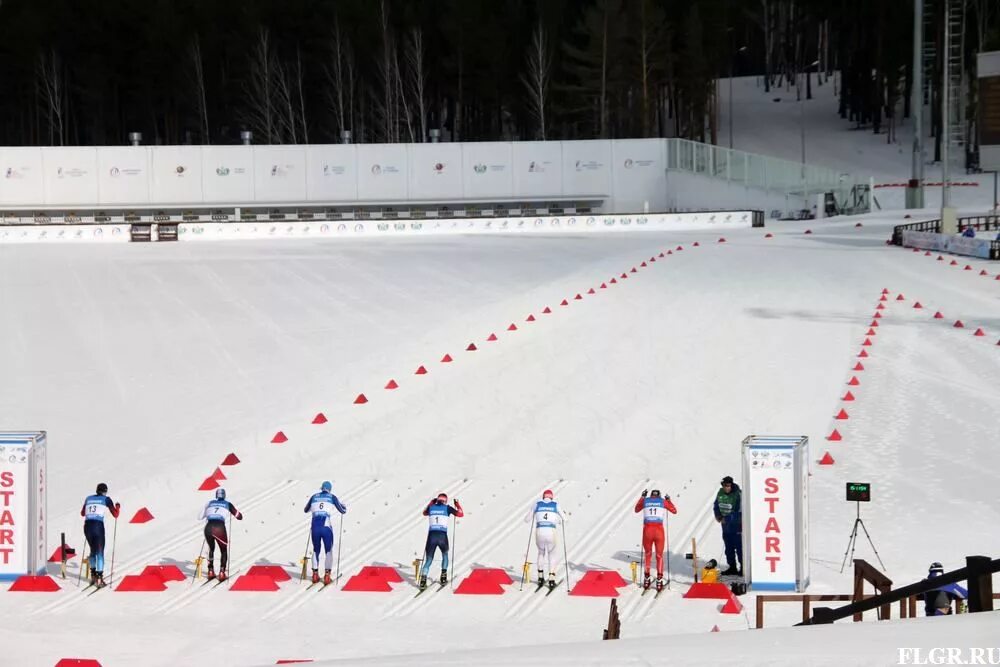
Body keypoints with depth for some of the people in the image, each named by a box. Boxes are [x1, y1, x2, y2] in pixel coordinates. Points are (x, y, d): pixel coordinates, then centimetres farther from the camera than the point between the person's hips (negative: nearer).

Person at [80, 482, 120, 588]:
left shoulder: (88, 498, 18)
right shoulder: (106, 499, 6)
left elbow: (82, 513, 33)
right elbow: (115, 515, 8)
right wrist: (118, 506, 29)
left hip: (87, 526, 4)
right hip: (98, 527, -4)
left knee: (93, 550, 24)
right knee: (100, 553, 5)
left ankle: (93, 575, 26)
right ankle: (99, 579, -1)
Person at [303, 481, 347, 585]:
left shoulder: (314, 497, 14)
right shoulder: (332, 497, 8)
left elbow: (306, 510, 29)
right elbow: (343, 511, 14)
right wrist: (344, 506, 38)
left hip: (315, 528, 2)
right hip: (326, 527, -2)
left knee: (316, 550, 22)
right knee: (329, 551, 13)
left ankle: (315, 573, 16)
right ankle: (327, 574, 0)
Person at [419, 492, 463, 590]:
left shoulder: (431, 507, 12)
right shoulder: (447, 508, 5)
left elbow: (425, 513, 35)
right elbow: (460, 514, 15)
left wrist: (431, 503, 41)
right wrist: (457, 504, 29)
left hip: (431, 536, 1)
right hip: (442, 536, -1)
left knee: (428, 560, 9)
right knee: (445, 555, 28)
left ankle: (423, 580, -11)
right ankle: (443, 577, 19)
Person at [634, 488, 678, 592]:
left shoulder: (645, 500, 9)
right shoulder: (663, 501, 6)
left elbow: (636, 510, 29)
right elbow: (674, 511, 19)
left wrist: (642, 497, 36)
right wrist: (668, 500, 32)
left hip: (647, 530, 1)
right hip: (659, 531, -1)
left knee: (648, 554, 22)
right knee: (659, 556, 13)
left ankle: (646, 579, 20)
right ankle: (659, 579, 1)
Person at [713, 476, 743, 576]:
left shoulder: (738, 494, -17)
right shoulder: (720, 493, 3)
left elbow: (739, 511, -18)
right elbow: (716, 506, 18)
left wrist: (726, 519, -15)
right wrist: (718, 516, 0)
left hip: (736, 526, -7)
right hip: (726, 526, 7)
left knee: (739, 548, -5)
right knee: (729, 548, 12)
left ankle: (743, 567, 2)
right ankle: (732, 567, 21)